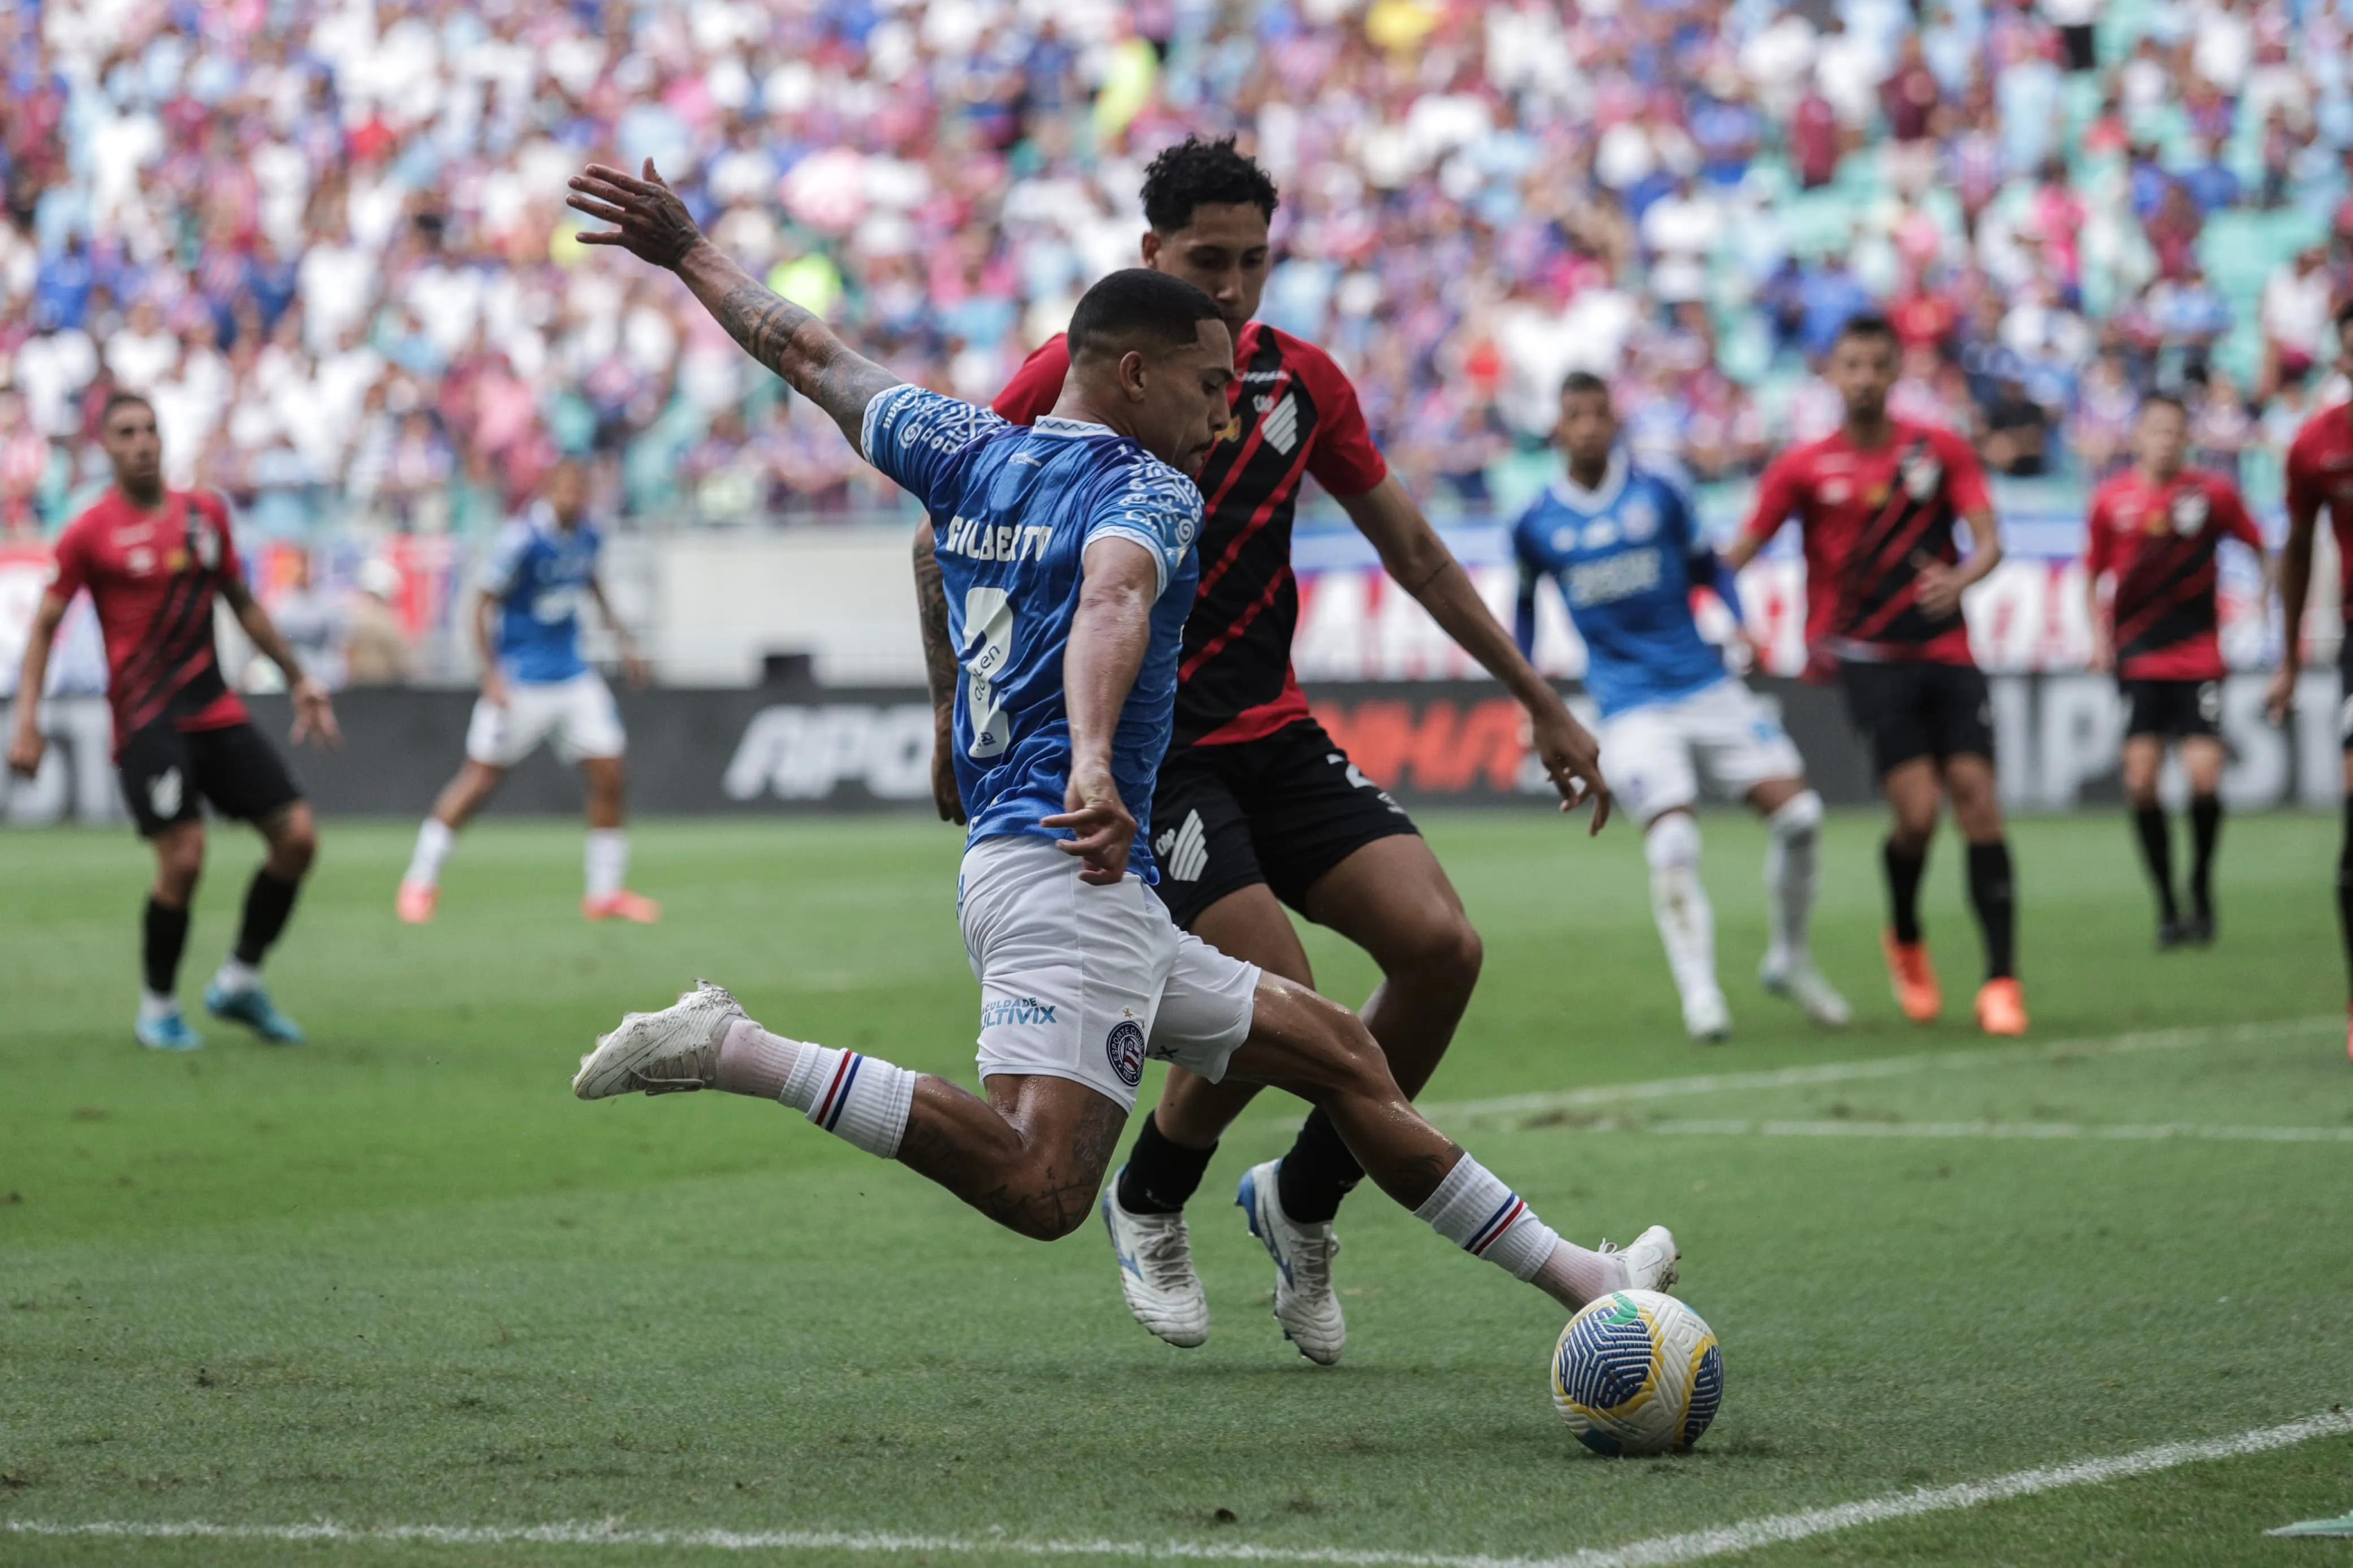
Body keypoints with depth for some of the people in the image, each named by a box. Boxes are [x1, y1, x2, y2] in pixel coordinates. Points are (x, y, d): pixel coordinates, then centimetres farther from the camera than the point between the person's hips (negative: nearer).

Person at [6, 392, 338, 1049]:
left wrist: (298, 678, 21)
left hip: (216, 710, 6)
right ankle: (158, 1007, 5)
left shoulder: (206, 513, 10)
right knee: (183, 860, -16)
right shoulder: (90, 532, -4)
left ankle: (240, 982, 15)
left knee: (297, 836, -2)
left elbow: (243, 604, 22)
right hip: (146, 720, -6)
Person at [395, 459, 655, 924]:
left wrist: (620, 634, 21)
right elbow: (484, 606, -14)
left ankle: (605, 893, 13)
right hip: (519, 684, -6)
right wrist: (492, 675, -19)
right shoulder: (520, 541, -19)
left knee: (609, 777, 1)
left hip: (573, 677, 6)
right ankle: (421, 882, 8)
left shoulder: (587, 535, 1)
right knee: (480, 781, -5)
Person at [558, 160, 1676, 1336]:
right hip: (1065, 871, -11)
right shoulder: (1149, 492, -6)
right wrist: (1092, 763, -46)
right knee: (1039, 1185, -28)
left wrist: (688, 254, 42)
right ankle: (734, 1050, -24)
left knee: (1340, 1059, 15)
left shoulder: (969, 455, 17)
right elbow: (1112, 602, -28)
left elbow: (812, 358, 28)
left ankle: (1570, 1278, 17)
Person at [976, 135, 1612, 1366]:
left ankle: (1301, 1202, 9)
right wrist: (961, 720, -5)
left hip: (1277, 735, 5)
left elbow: (1412, 549, 15)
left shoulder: (1300, 382, 5)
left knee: (1441, 948, -13)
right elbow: (944, 544, 1)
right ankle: (1147, 1205, 12)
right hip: (1143, 748, -5)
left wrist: (1539, 701, 16)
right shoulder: (1072, 378, -9)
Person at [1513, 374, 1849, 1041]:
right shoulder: (1536, 525, 2)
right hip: (1632, 705, -2)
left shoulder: (1657, 496, 2)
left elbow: (1707, 569, 14)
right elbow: (1526, 604, 19)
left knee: (1796, 812, -8)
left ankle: (1789, 959, 13)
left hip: (1706, 686, 2)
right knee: (1672, 842, -20)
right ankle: (1699, 991, -9)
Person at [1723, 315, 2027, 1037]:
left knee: (1975, 795, -10)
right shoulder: (1804, 469, 2)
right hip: (1870, 658, -2)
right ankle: (1905, 942, 15)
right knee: (1916, 810, -15)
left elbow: (1988, 539, -2)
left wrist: (1959, 579, -23)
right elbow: (1738, 556, 3)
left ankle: (2002, 979, -7)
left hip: (1945, 648, 2)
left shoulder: (1941, 450, 5)